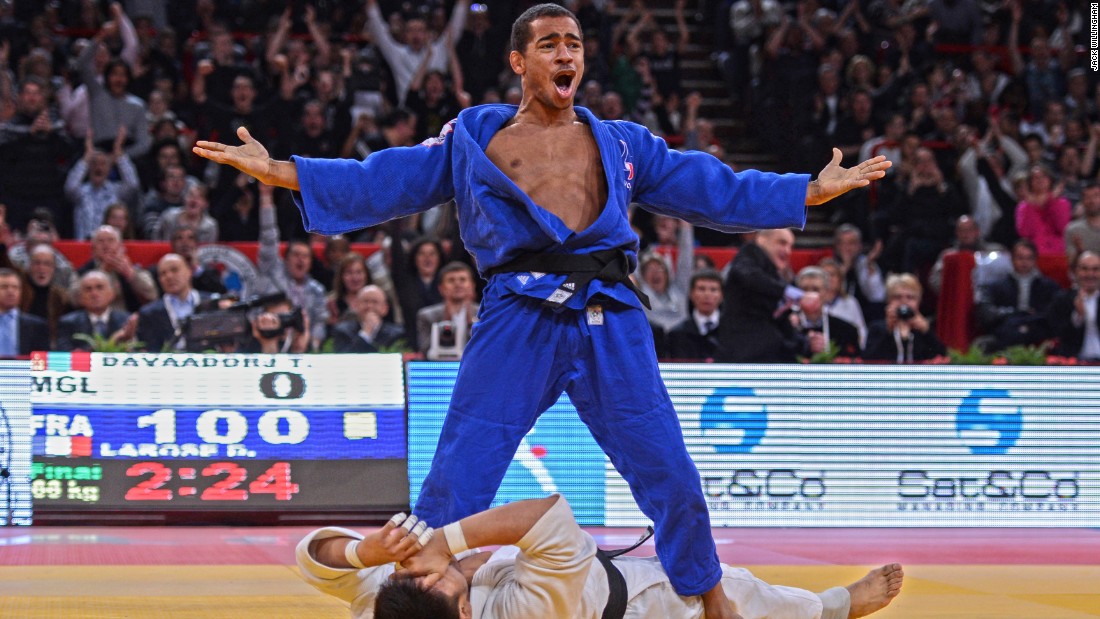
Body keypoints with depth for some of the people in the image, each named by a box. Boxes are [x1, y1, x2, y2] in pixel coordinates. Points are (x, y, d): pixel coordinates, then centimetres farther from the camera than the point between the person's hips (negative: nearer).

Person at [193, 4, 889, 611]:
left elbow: (719, 190, 19)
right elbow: (379, 182, 11)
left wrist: (816, 190, 14)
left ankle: (713, 603, 20)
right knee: (454, 488, -4)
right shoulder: (471, 137, 14)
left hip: (609, 323, 2)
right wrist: (276, 170, 3)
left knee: (672, 482, 0)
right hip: (516, 321, -1)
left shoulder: (623, 144, 18)